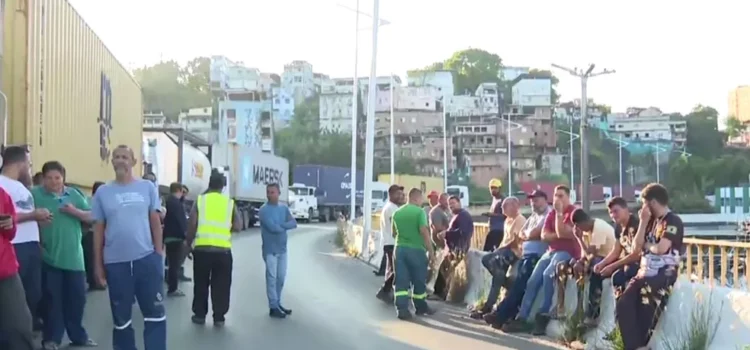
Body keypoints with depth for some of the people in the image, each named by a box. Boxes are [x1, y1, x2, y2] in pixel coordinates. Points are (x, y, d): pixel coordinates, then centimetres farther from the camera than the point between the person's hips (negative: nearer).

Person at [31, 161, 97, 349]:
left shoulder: (74, 194, 8)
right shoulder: (36, 194, -4)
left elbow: (91, 216, 8)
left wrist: (75, 211, -11)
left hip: (74, 256, 4)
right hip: (50, 256, -4)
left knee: (77, 297, 10)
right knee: (53, 298, 3)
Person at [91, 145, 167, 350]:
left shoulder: (147, 188, 3)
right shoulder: (103, 192, 3)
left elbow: (155, 222, 7)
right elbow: (98, 230, 6)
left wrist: (159, 253, 3)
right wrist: (98, 264, 4)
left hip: (146, 258, 0)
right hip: (115, 262, 0)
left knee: (155, 312, 3)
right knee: (121, 317, 11)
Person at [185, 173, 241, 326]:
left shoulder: (200, 200, 4)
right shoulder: (229, 203, 6)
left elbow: (192, 224, -2)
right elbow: (237, 227, 3)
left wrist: (188, 242, 11)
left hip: (202, 248, 0)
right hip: (223, 249, 0)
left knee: (201, 284, 13)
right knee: (221, 285, 8)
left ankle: (199, 315, 18)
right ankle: (219, 317, 10)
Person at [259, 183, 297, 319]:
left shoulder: (284, 208, 8)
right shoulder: (264, 210, -11)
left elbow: (294, 223, -2)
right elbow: (272, 227, -21)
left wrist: (280, 225, -17)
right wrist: (285, 226, -5)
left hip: (282, 249, 6)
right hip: (270, 249, -6)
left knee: (281, 278, 12)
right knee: (272, 278, -4)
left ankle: (278, 304, 24)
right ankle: (273, 307, 0)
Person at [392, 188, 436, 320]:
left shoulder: (397, 212, 9)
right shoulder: (419, 211, -9)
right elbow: (424, 232, -16)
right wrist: (431, 250, -11)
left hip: (400, 249, 5)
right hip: (416, 250, -4)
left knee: (401, 281, 3)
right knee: (419, 281, 10)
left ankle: (401, 309, -6)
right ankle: (421, 307, 23)